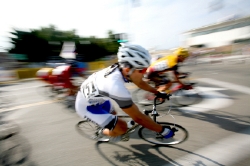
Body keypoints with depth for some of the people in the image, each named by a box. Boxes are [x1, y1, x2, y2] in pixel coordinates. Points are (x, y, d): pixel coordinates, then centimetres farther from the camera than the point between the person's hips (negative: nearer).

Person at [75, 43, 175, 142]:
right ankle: (102, 133, 20)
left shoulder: (121, 69, -17)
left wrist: (158, 93, 13)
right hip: (86, 105, -7)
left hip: (97, 97, 8)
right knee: (122, 128, -9)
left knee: (112, 113, 26)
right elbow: (138, 117, -32)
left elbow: (140, 83, 4)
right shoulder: (116, 86, -42)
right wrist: (163, 130, -20)